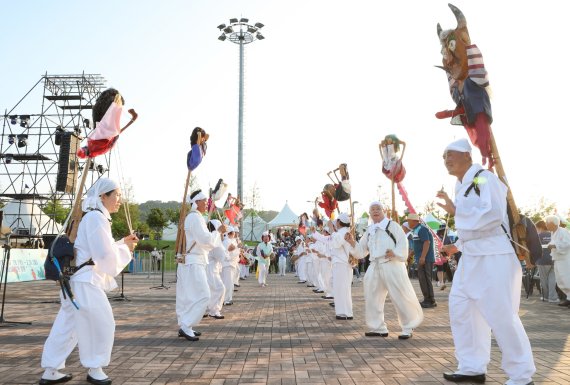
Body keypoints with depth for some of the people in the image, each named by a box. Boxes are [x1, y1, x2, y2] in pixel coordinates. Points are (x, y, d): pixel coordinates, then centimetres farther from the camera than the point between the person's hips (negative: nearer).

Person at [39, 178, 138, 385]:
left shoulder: (96, 217, 16)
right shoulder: (96, 218, -17)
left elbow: (100, 249, 22)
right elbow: (105, 255, -20)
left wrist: (123, 242, 11)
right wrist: (126, 249, -5)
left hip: (78, 279, 10)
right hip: (85, 281, -10)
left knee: (68, 326, 15)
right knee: (101, 324, 1)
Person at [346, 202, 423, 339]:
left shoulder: (392, 225, 0)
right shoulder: (369, 231, 17)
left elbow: (403, 241, -7)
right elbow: (362, 250, 17)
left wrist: (395, 253, -22)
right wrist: (352, 243, 0)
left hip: (392, 265, -6)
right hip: (375, 266, 6)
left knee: (401, 297, -3)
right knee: (371, 297, 7)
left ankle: (408, 328, 13)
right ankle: (378, 328, 19)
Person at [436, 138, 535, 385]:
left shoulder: (485, 178, -12)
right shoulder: (462, 186, 17)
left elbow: (492, 214, -26)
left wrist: (455, 211, -20)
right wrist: (458, 245, 17)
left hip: (495, 256, -10)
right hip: (472, 256, 10)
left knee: (501, 315, -6)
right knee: (461, 309, 11)